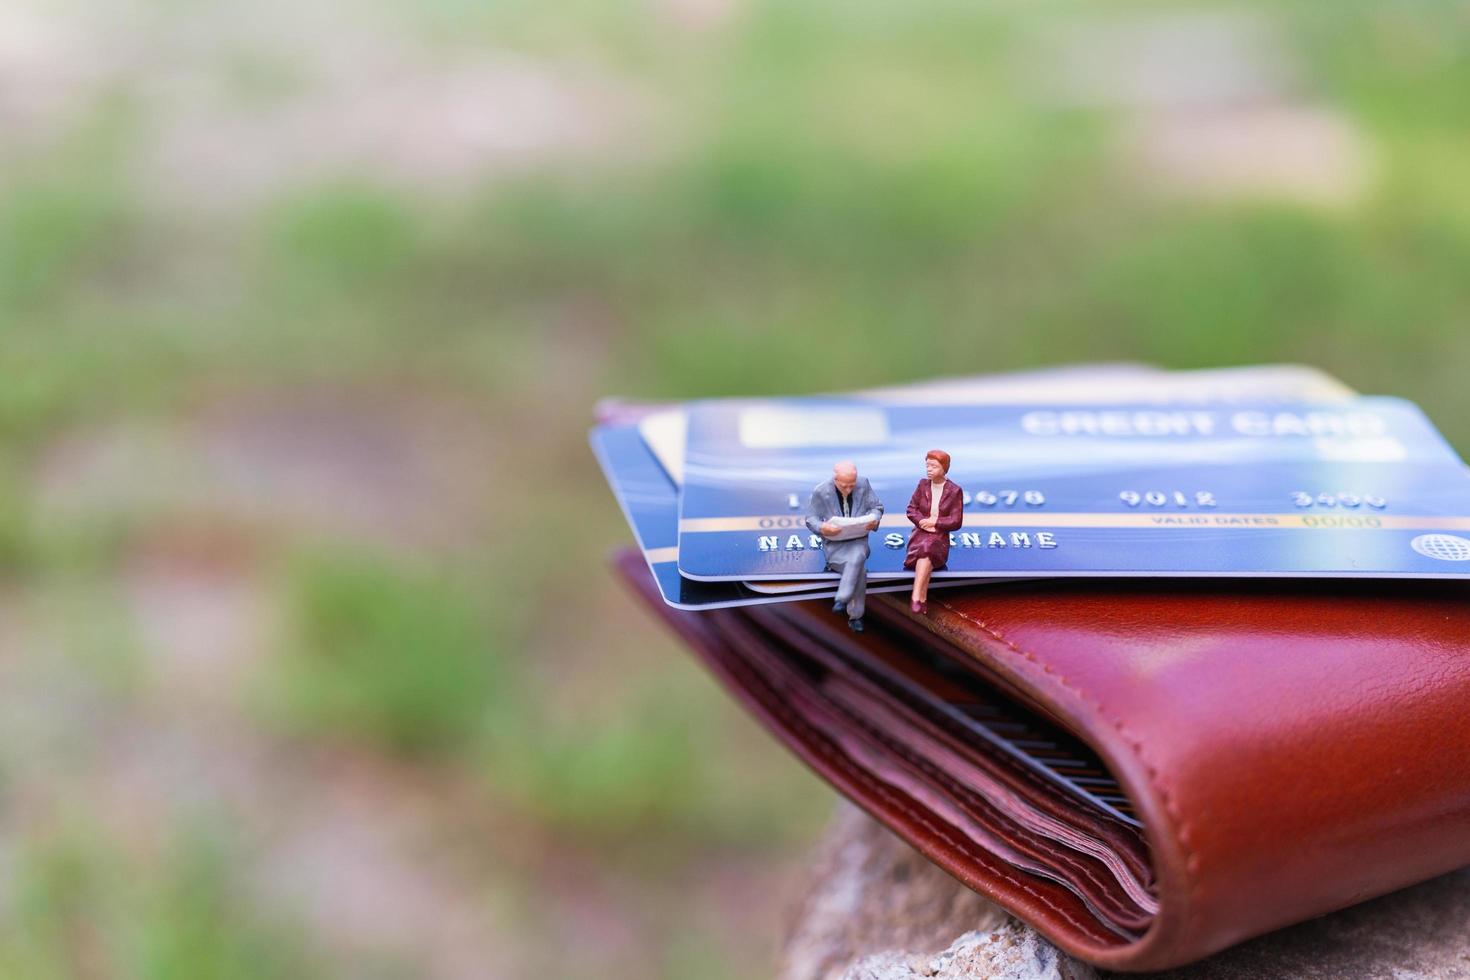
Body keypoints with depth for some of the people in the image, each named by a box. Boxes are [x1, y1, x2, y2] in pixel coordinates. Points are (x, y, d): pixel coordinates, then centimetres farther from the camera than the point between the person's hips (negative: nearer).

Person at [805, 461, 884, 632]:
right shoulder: (820, 492, -7)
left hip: (858, 541, 2)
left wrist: (875, 519, -13)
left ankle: (842, 600, -25)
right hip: (834, 544, -2)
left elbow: (877, 507, 10)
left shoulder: (863, 485, -1)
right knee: (860, 570, -29)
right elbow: (811, 519, -1)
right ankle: (855, 616, -17)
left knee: (857, 558, -35)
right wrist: (822, 528, -24)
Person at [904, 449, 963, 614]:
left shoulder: (955, 491, 0)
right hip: (921, 533, 2)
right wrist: (924, 521, -12)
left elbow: (956, 522, -2)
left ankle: (916, 598, -45)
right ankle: (922, 600, -35)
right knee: (925, 550, -34)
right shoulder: (923, 484, 8)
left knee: (927, 549, -36)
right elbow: (911, 510, 6)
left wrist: (934, 522, -12)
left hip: (940, 537, -2)